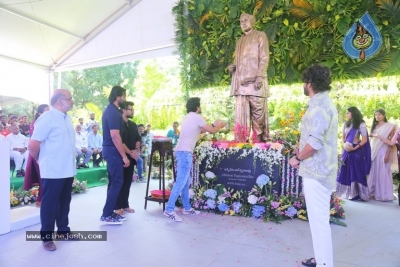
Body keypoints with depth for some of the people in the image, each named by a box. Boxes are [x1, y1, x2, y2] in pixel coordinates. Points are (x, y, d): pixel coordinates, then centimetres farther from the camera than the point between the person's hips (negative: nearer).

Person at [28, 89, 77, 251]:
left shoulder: (67, 118, 11)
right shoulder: (47, 118, -15)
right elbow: (33, 145, -16)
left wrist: (70, 162, 14)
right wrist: (40, 159, 0)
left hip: (68, 170, 8)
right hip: (53, 171, -7)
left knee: (64, 202, 18)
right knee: (49, 204, 6)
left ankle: (63, 230, 33)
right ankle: (47, 237, 20)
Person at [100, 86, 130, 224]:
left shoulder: (109, 110, 15)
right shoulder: (114, 112, -17)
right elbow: (115, 136, -23)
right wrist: (124, 156, -21)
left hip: (109, 149, 10)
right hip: (113, 150, -10)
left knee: (113, 181, 14)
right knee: (117, 181, -6)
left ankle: (109, 212, 21)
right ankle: (106, 215, 1)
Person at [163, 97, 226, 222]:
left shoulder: (188, 118, 20)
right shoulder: (197, 118, -8)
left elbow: (200, 131, 29)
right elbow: (212, 131, -2)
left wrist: (213, 125, 30)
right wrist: (220, 126, 18)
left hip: (182, 151, 10)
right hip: (185, 153, -10)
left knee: (186, 182, 15)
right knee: (181, 182, -11)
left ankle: (187, 208, 23)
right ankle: (169, 210, -11)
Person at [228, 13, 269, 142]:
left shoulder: (260, 35, 8)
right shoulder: (240, 40, 24)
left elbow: (264, 57, -3)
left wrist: (260, 76, -16)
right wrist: (233, 66, 4)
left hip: (255, 81, -5)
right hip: (241, 82, 5)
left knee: (258, 112, -3)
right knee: (241, 113, -1)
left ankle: (259, 141, 5)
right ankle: (241, 141, 0)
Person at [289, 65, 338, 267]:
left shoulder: (319, 105, -17)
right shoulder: (321, 102, 15)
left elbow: (315, 141, -25)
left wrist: (298, 158, -11)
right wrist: (301, 156, 12)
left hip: (317, 171, -11)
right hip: (316, 170, 11)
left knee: (319, 219, -2)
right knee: (318, 218, 19)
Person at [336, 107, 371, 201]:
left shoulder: (361, 124, -7)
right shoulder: (346, 124, 9)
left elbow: (365, 140, -10)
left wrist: (354, 148, -17)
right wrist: (344, 145, -6)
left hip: (356, 150, -6)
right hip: (347, 150, 6)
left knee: (356, 172, 1)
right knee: (345, 171, 8)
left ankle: (356, 193, 10)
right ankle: (348, 192, 19)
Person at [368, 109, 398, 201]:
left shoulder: (390, 126, -2)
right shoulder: (374, 127, 16)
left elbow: (391, 142, -8)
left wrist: (387, 154, -16)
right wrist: (370, 152, 8)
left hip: (383, 152, -6)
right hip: (374, 151, 6)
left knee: (383, 173, -5)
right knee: (374, 173, 5)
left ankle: (384, 194, 1)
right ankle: (374, 193, 11)